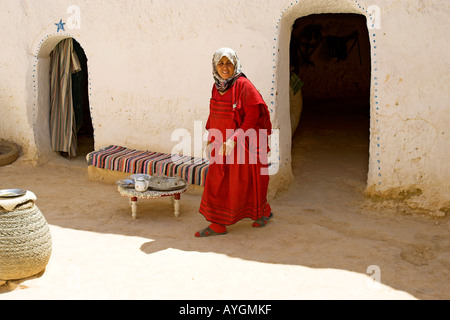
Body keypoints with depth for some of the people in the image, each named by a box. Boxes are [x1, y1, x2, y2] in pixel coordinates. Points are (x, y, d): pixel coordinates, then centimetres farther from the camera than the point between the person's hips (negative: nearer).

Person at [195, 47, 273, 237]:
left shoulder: (243, 85, -14)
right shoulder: (217, 86, 7)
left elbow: (253, 114, -17)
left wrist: (235, 138, -21)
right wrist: (210, 136, 15)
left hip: (242, 143, -6)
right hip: (221, 144, 7)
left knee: (242, 182, 6)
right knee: (217, 182, 4)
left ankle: (263, 212, 30)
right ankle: (218, 225, 12)